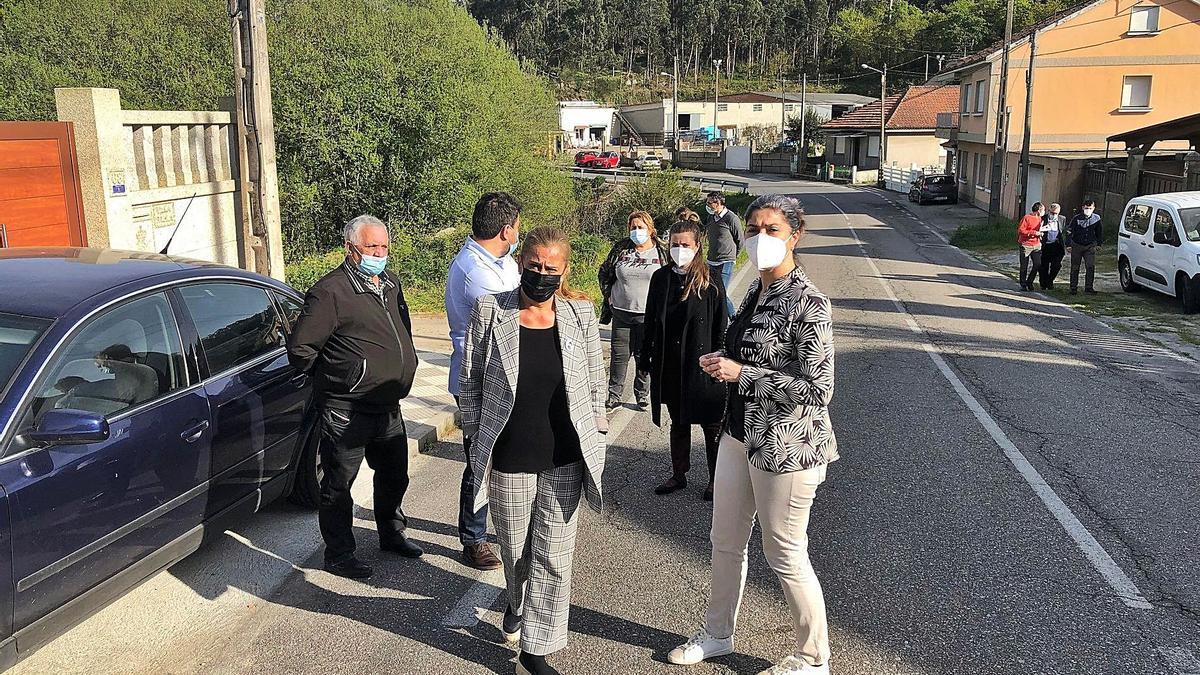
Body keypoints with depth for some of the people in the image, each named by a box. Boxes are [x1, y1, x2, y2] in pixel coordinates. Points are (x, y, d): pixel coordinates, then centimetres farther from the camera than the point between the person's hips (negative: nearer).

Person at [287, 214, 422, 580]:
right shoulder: (331, 291, -17)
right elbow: (299, 349, -15)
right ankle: (338, 555, 21)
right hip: (345, 412, -8)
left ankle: (392, 534, 42)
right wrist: (336, 379, -6)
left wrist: (404, 367, 17)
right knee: (338, 485, 6)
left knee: (394, 475, 21)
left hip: (388, 407, 8)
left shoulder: (390, 283, 9)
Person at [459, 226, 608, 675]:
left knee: (554, 556, 6)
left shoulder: (580, 314, -3)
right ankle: (518, 606, 49)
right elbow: (470, 380, 2)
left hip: (565, 459, 1)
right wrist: (476, 437, 2)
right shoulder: (490, 312, -6)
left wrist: (595, 439, 6)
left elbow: (594, 382, 7)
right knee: (515, 550, 17)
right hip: (508, 459, 0)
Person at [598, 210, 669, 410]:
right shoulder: (620, 249, 3)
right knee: (619, 355, 6)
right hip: (621, 313, 2)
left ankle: (642, 395, 23)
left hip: (648, 315, -1)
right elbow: (604, 273, 15)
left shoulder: (662, 253, -1)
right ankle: (614, 396, 16)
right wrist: (609, 296, 9)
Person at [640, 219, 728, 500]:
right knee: (678, 423, 18)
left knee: (711, 425, 8)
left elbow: (720, 328, -6)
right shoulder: (661, 278, 2)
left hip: (701, 366, -4)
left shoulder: (710, 283, -9)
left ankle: (716, 480, 23)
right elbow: (650, 322, 7)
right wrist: (646, 359, 6)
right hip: (669, 367, 4)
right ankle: (679, 475, 32)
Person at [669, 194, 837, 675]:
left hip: (785, 446, -8)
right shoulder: (755, 292, 7)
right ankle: (718, 635, 41)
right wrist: (722, 363, 0)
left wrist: (740, 374, -22)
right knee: (725, 541, 19)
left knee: (785, 555, 7)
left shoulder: (808, 304, -19)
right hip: (740, 436, 8)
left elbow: (817, 389, -23)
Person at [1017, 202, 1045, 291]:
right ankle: (1023, 285, 14)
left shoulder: (1039, 218, 11)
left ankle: (1029, 282, 14)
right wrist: (1033, 233, -20)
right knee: (1024, 266, 3)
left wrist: (1040, 233, 4)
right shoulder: (1027, 218, -11)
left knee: (1037, 264, -2)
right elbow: (1020, 230, -16)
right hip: (1026, 245, -6)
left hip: (1036, 245, 6)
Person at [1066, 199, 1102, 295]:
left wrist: (1098, 243, 14)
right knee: (1075, 268, 4)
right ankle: (1073, 288, 13)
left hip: (1090, 246, 2)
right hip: (1077, 245, -2)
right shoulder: (1077, 218, -10)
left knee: (1091, 266, -9)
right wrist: (1068, 244, -10)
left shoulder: (1096, 218, -1)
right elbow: (1069, 231, -5)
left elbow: (1099, 231, 15)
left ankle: (1089, 287, -1)